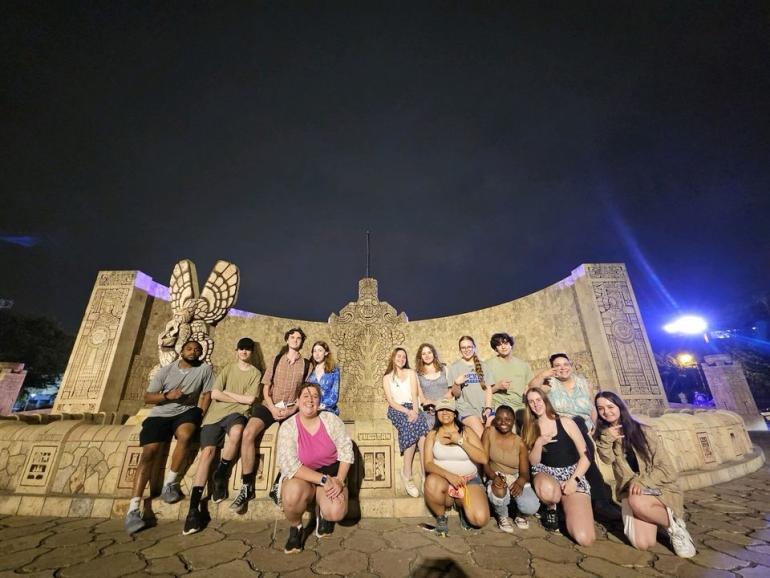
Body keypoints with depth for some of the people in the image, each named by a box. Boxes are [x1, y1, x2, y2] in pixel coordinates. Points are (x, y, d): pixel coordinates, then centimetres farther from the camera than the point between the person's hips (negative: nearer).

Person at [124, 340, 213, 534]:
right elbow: (147, 397, 3)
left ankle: (170, 483, -11)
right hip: (161, 414, 2)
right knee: (149, 453, -14)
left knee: (185, 435, -31)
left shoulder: (205, 369, -1)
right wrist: (167, 396, -15)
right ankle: (133, 510, -8)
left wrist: (199, 417, -9)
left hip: (186, 411, -1)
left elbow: (206, 395, 0)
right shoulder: (166, 370, 3)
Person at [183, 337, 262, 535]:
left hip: (237, 413, -2)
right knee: (207, 451, -16)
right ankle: (194, 507, -9)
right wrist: (239, 398, -1)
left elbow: (250, 399, -2)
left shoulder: (255, 373, 10)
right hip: (216, 413, 2)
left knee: (236, 432, -34)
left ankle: (221, 474, -9)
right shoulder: (228, 368, 15)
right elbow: (214, 394, 4)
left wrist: (227, 392, 2)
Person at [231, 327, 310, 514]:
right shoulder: (276, 360, 13)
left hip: (292, 408, -1)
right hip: (270, 405, 1)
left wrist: (292, 410, -10)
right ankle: (247, 487, -16)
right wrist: (272, 408, -8)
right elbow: (266, 388, 8)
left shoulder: (306, 365, 9)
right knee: (248, 433, -26)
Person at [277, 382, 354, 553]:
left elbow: (346, 451, -6)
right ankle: (295, 527, 2)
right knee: (292, 495, -34)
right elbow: (289, 465, -20)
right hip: (301, 477, -1)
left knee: (336, 512, -24)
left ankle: (322, 512, 15)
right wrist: (323, 479, -26)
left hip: (331, 473, 1)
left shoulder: (331, 420, -8)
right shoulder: (288, 427, -13)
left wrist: (339, 480, -19)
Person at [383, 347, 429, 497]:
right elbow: (390, 401, 0)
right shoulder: (387, 378, 11)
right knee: (411, 426, -32)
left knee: (420, 422, -32)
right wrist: (407, 411, -15)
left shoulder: (411, 373, 16)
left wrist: (414, 411, -15)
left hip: (411, 408, 2)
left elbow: (415, 395, 3)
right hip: (396, 409, -1)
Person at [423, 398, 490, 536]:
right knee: (431, 482, -35)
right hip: (443, 480, 0)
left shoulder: (466, 431, 1)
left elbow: (483, 459, -9)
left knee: (480, 519, -25)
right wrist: (448, 475, -25)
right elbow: (428, 464, -7)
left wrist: (460, 440, -17)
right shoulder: (433, 434, 2)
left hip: (469, 480, 1)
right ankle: (441, 517, -3)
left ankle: (461, 505, 11)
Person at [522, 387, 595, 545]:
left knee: (585, 539, -20)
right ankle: (551, 508, -3)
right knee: (547, 490, -39)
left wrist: (574, 481, -14)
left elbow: (586, 455, -1)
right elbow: (533, 463, 2)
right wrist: (539, 443, -17)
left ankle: (565, 506, 10)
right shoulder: (530, 429, 4)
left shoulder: (565, 422, -1)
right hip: (546, 474, 1)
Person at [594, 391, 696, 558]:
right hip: (631, 492, 2)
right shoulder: (603, 434, 2)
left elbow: (665, 467, -9)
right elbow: (607, 458, -12)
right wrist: (607, 438, -28)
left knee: (637, 501, -36)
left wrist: (642, 481, -23)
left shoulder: (643, 431, -8)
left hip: (660, 489, -2)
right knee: (642, 543, -19)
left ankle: (675, 526, -6)